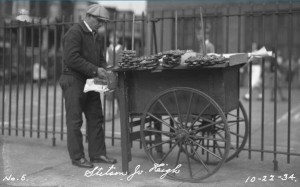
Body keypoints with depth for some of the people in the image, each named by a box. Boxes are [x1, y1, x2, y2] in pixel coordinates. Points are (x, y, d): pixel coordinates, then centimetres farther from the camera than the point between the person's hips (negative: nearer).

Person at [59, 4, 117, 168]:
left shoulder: (93, 35, 17)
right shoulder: (74, 33, -12)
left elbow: (100, 57, 22)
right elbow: (72, 58, -22)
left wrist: (103, 69, 1)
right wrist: (94, 70, -23)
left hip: (90, 82, 9)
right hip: (74, 82, -9)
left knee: (96, 118, 10)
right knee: (75, 121, -1)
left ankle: (97, 154, 18)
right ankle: (77, 157, 7)